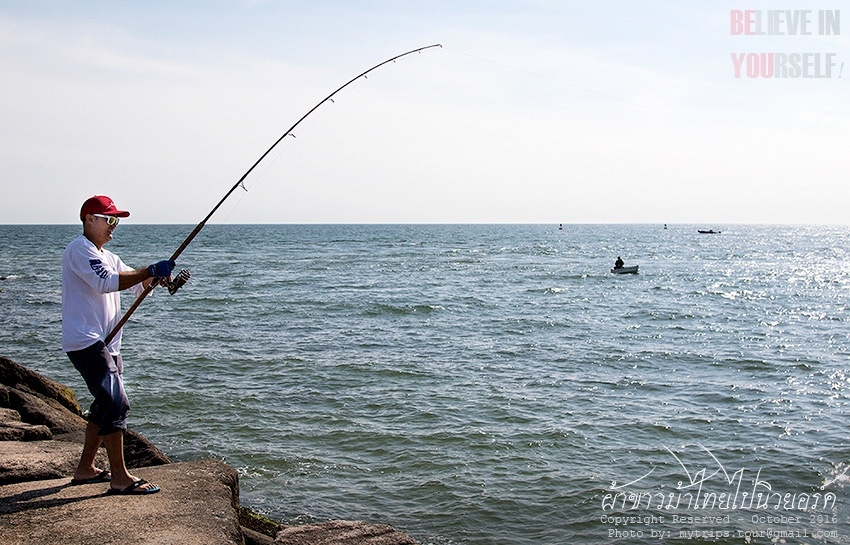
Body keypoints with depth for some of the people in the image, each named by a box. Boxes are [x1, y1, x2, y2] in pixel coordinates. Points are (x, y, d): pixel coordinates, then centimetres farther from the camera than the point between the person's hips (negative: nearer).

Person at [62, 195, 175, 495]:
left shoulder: (107, 256, 21)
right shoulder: (80, 249, -10)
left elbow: (138, 285, 14)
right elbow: (105, 283, -24)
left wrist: (159, 276, -8)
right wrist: (151, 271, -24)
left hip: (105, 343, 10)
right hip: (85, 342, -10)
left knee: (105, 405, 15)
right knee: (115, 403, -14)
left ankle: (86, 469, 26)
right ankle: (120, 478, -10)